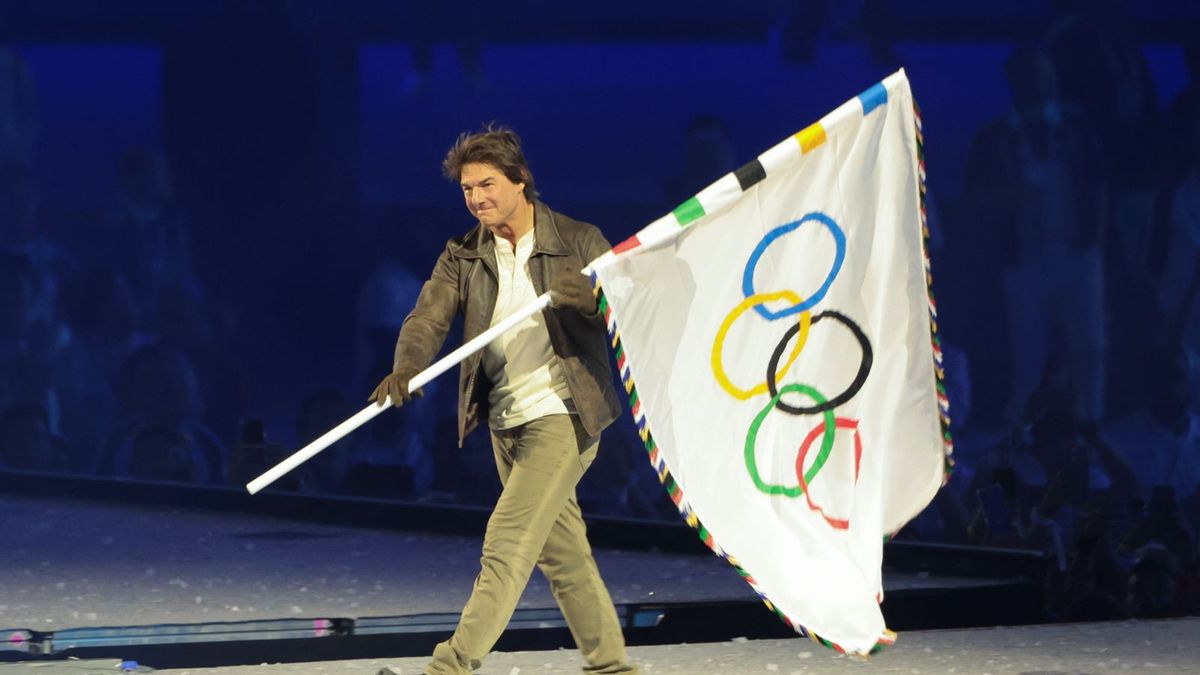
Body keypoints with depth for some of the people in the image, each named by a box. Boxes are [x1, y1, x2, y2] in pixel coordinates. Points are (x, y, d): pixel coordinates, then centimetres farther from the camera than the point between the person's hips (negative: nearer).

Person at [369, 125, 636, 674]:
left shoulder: (579, 243, -5)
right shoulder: (462, 257, 5)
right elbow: (429, 318, -9)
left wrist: (592, 295, -30)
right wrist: (404, 369, -29)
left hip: (564, 417, -6)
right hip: (505, 423, 6)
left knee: (506, 543, -15)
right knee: (562, 552, 14)